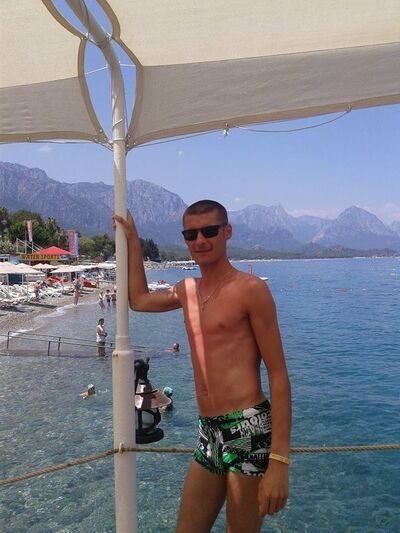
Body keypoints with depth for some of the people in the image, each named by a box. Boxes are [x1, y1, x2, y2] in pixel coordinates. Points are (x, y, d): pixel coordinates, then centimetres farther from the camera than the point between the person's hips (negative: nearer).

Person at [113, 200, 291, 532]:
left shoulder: (250, 289, -8)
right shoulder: (187, 290, 12)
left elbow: (278, 375, -10)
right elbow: (139, 299, 29)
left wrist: (279, 459, -16)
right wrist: (132, 239, 26)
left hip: (249, 430, -6)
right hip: (208, 432, 7)